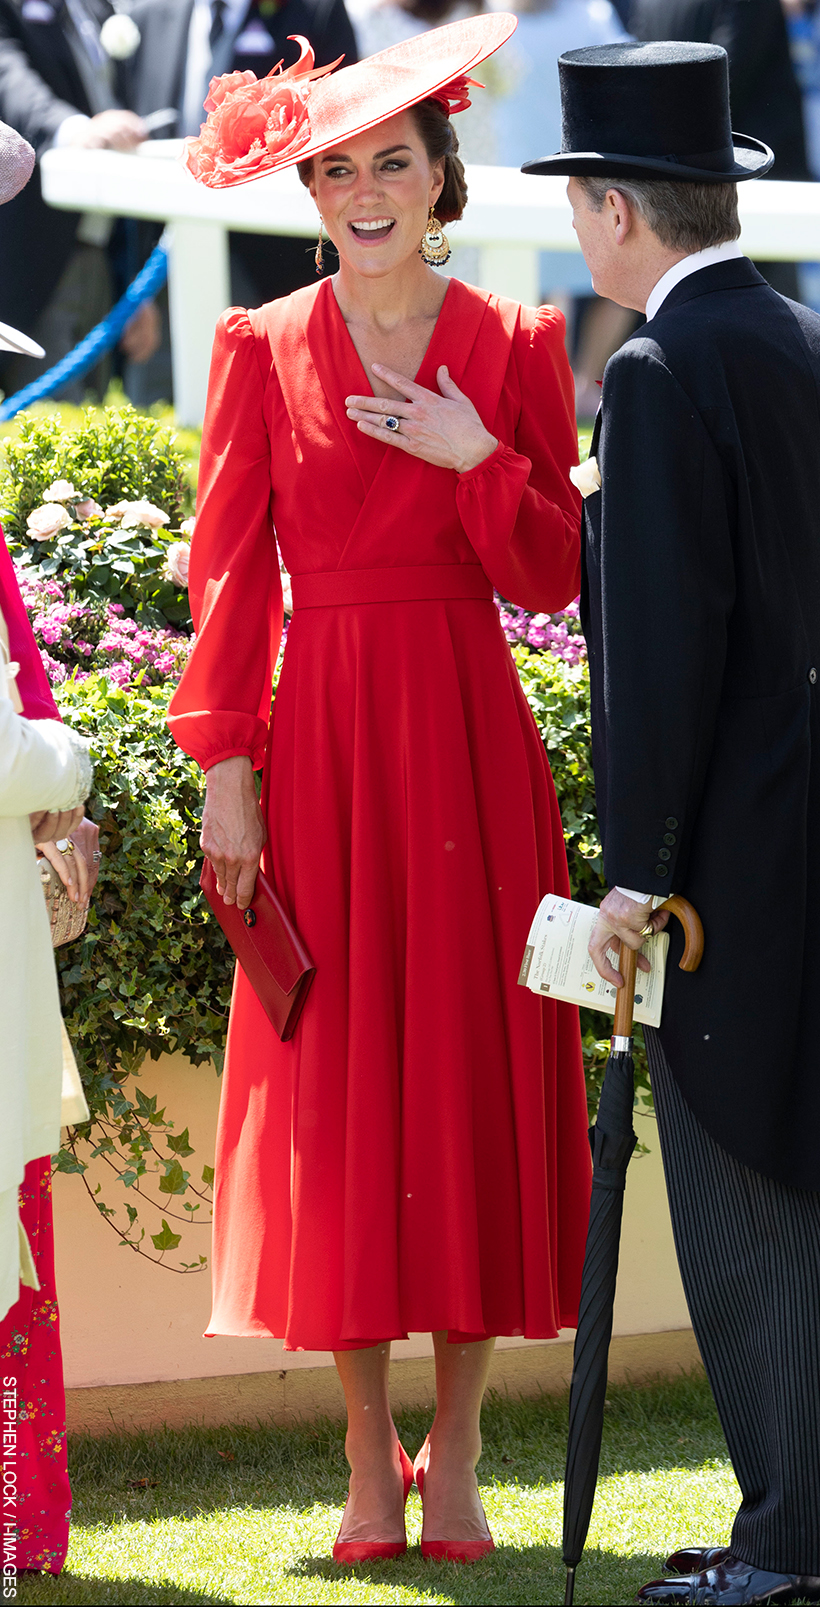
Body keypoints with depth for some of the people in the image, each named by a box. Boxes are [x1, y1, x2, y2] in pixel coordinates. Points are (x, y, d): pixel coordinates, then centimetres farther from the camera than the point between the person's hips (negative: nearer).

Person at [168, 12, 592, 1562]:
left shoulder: (514, 348, 5)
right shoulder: (262, 351, 4)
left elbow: (555, 573, 3)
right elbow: (229, 575, 1)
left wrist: (480, 462, -13)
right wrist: (225, 767, -6)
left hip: (469, 739, 1)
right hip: (320, 737, -1)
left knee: (475, 1069, 0)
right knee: (338, 1084, -1)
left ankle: (458, 1457, 7)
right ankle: (369, 1464, 6)